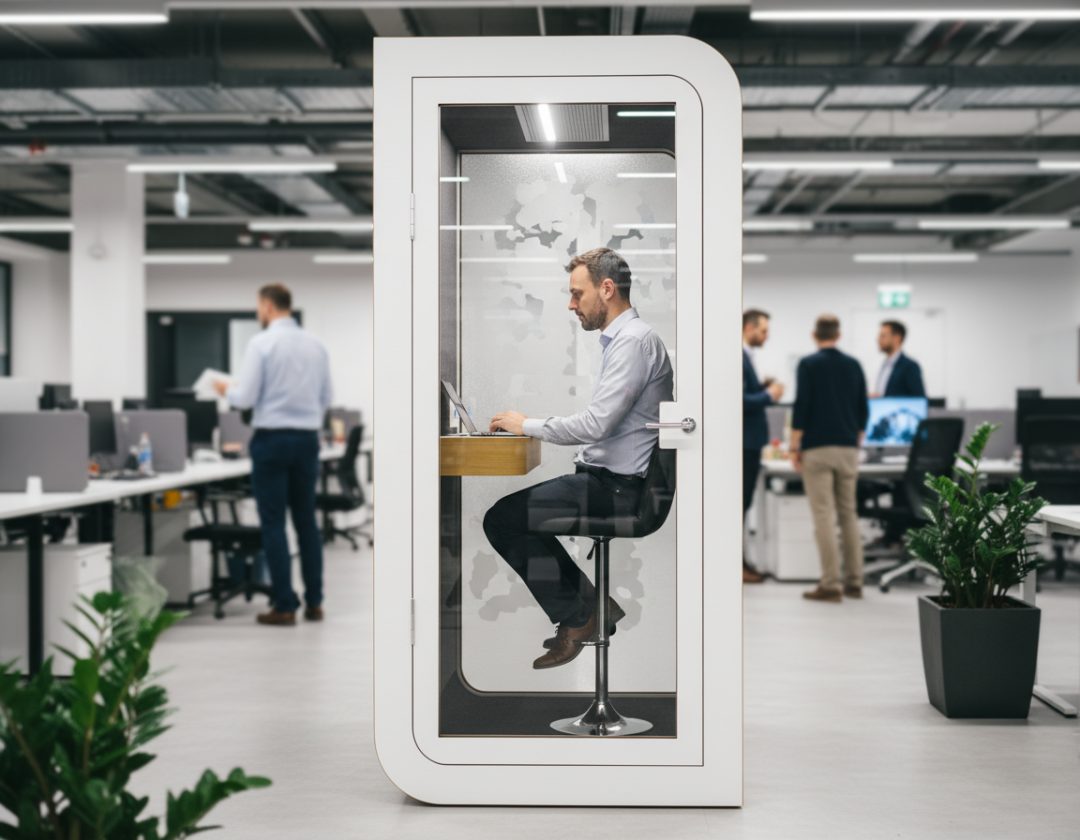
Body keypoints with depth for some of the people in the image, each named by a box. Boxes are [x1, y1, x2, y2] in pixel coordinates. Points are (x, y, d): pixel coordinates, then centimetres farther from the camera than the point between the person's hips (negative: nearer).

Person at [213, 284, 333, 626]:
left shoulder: (261, 344, -9)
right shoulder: (316, 345, 7)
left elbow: (246, 398, -10)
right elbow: (325, 399, 12)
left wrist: (226, 390, 9)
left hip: (271, 439, -5)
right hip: (307, 439, 5)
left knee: (273, 524, 0)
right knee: (307, 521, 12)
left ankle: (284, 606, 1)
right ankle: (314, 602, 15)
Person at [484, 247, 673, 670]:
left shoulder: (634, 341, -17)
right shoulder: (623, 338, 15)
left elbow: (595, 424, -24)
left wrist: (527, 425, -11)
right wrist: (530, 425, 11)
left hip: (616, 487, -11)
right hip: (607, 478, 11)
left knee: (502, 519, -11)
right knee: (518, 512, 18)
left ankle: (576, 618, 3)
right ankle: (593, 604, 16)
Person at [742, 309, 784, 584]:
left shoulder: (744, 357, 15)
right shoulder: (739, 358, -17)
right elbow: (740, 400, -25)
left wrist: (763, 387, 7)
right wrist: (769, 395, -15)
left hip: (748, 441, 10)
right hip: (744, 442, -10)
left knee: (743, 502, 14)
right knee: (740, 502, -5)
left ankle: (739, 561, 20)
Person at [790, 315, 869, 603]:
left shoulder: (809, 364, -5)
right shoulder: (853, 365, 9)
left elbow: (801, 407, -10)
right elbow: (863, 410, 10)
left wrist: (795, 447, -4)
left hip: (817, 448, -5)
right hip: (848, 449, 5)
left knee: (824, 516, -5)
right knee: (848, 514, 11)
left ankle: (831, 584, -7)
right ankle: (854, 582, 12)